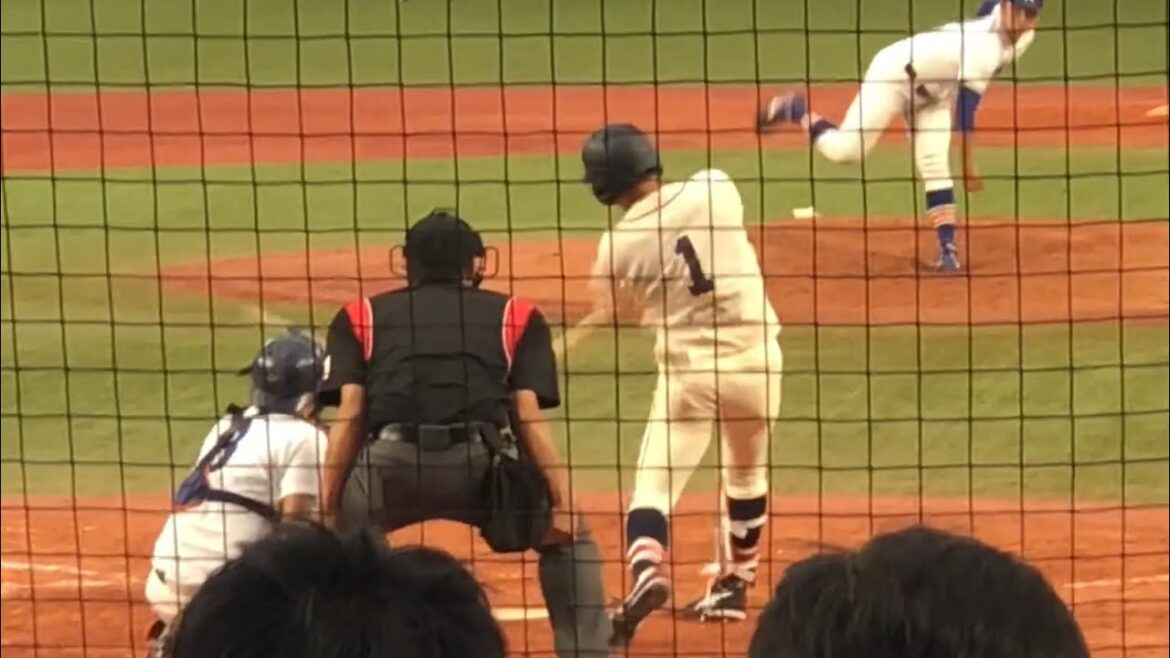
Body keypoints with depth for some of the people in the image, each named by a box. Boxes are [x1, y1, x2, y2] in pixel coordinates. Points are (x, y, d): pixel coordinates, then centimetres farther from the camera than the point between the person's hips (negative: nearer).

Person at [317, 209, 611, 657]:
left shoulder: (363, 317, 25)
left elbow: (350, 414, 11)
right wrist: (562, 502, 6)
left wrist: (327, 510, 7)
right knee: (570, 539, 25)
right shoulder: (513, 316, 24)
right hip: (480, 460, 0)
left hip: (390, 461, 0)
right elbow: (528, 416, 10)